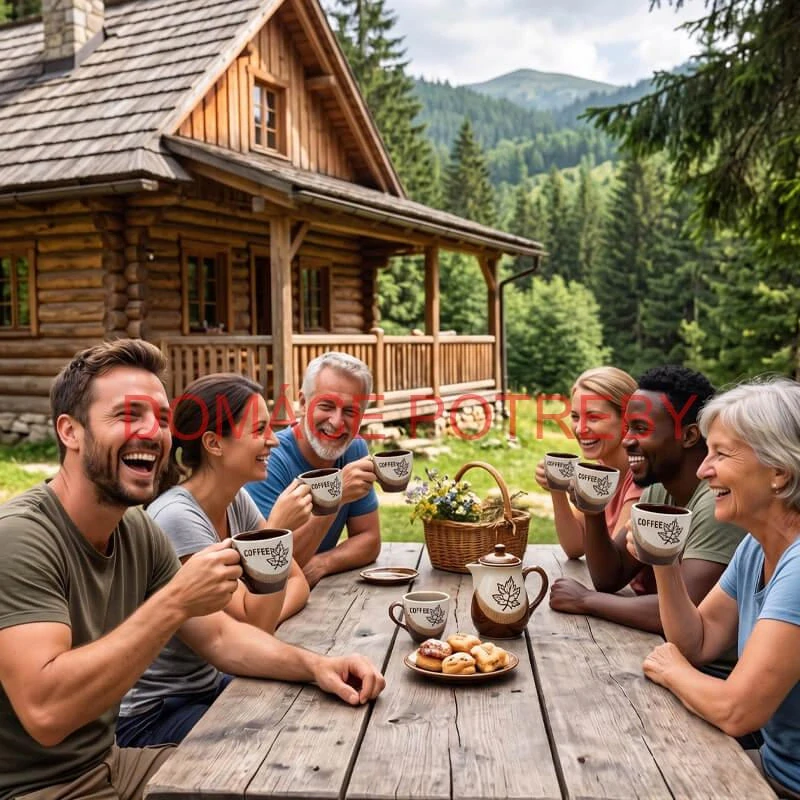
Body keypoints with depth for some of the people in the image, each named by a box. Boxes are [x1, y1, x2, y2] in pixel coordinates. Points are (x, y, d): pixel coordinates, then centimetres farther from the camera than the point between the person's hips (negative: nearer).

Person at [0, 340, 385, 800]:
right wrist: (174, 602, -34)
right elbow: (46, 711, -34)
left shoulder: (137, 530, -1)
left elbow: (219, 636, 4)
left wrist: (314, 665, -12)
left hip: (107, 761, 7)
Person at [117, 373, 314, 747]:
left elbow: (297, 583, 2)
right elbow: (253, 626, -24)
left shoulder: (237, 501, -2)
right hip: (149, 715, -7)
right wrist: (277, 531, -30)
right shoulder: (178, 518, -26)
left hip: (209, 683, 7)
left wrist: (266, 621, -18)